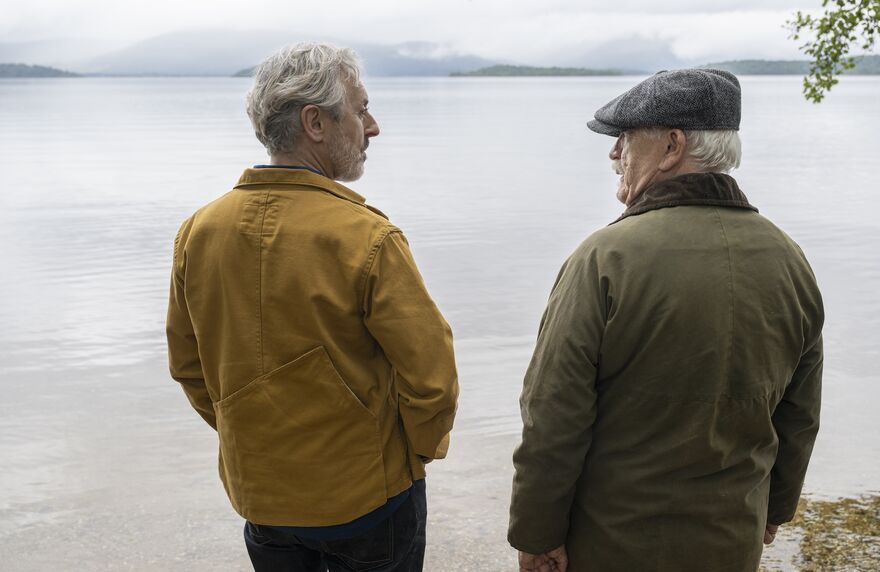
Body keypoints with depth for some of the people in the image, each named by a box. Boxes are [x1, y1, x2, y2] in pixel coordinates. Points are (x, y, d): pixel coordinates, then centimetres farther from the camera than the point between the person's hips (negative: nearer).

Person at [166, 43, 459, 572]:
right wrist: (420, 450, 0)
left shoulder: (199, 230, -7)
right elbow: (432, 374, -19)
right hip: (366, 496, -4)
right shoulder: (368, 239, -23)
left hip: (257, 493, 5)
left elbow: (188, 364, 3)